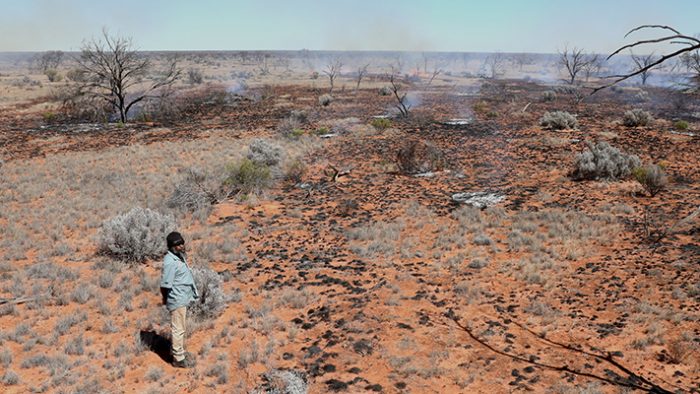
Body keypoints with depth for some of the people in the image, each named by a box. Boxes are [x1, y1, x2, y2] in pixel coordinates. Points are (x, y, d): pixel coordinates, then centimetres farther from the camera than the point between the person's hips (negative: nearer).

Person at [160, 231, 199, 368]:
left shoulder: (180, 256, 4)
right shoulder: (170, 262, -25)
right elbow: (165, 284, -24)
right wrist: (166, 299, -9)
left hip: (183, 298, 9)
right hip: (177, 300, -9)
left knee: (180, 328, 22)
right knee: (178, 329, 3)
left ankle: (179, 351, 37)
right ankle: (178, 359, 15)